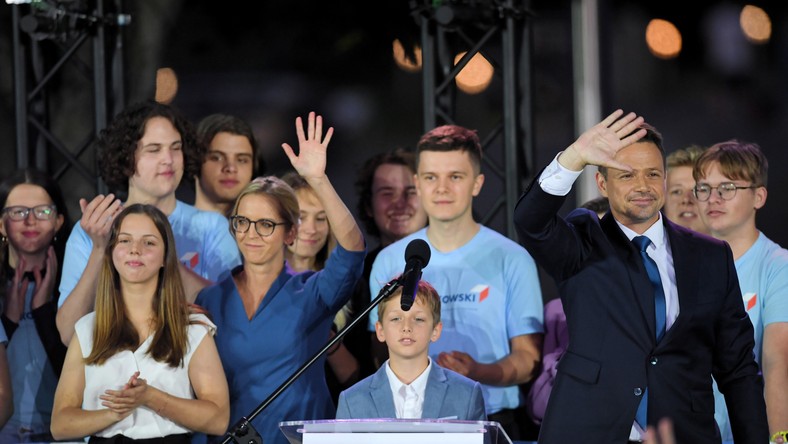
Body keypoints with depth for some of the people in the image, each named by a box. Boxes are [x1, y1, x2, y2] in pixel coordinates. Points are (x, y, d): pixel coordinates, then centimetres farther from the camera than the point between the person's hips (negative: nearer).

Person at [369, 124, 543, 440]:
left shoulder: (511, 259, 2)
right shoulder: (390, 262, 8)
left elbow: (528, 359, 2)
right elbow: (379, 354, 13)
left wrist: (479, 372, -17)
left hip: (492, 424, -2)